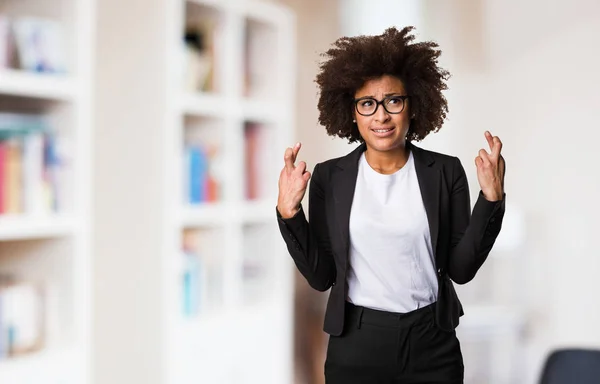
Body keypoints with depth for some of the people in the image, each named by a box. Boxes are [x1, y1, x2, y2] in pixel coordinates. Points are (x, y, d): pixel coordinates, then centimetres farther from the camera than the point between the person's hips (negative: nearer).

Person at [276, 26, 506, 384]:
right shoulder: (330, 177, -2)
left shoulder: (445, 171, -2)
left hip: (433, 344, 0)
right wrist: (290, 213, -14)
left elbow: (461, 268, -4)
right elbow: (320, 276, -3)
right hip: (355, 345, 0)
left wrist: (491, 198, -12)